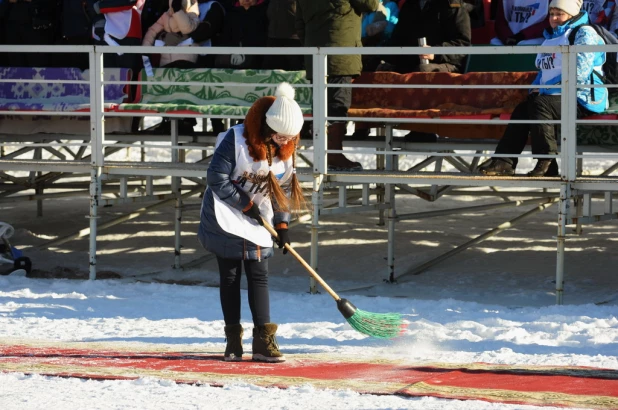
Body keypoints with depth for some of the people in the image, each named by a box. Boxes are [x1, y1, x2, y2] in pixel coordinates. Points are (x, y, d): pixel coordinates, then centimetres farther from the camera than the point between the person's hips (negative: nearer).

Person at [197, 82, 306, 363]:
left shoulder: (286, 150, -2)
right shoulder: (237, 139, -20)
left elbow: (284, 189, 8)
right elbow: (217, 178, -19)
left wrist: (282, 224, 0)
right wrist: (246, 204, -16)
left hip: (259, 222, 4)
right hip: (226, 218, -4)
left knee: (259, 276, 0)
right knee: (230, 277, 2)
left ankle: (263, 340, -2)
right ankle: (233, 340, 7)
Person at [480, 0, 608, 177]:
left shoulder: (584, 33, -5)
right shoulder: (552, 37, 23)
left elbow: (579, 71, -17)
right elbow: (544, 70, 30)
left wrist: (546, 89, -17)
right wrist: (536, 88, 7)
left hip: (582, 99, -8)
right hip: (554, 96, 8)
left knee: (539, 103, -30)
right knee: (522, 109, -14)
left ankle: (546, 164, -30)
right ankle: (505, 162, -22)